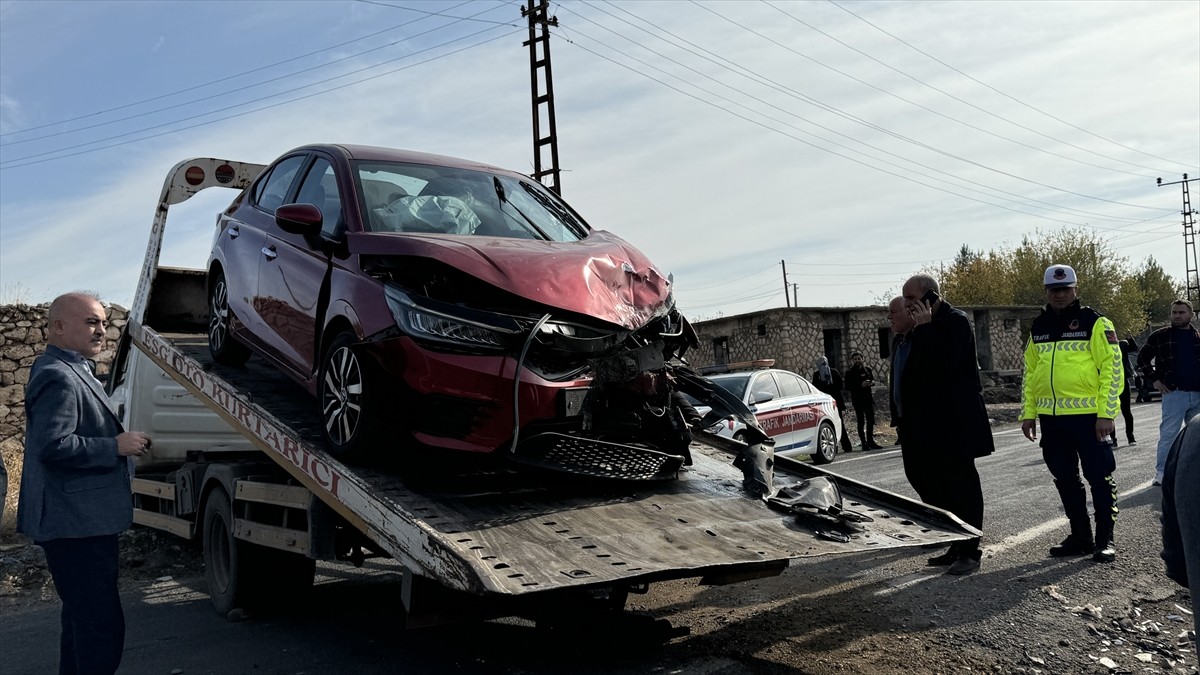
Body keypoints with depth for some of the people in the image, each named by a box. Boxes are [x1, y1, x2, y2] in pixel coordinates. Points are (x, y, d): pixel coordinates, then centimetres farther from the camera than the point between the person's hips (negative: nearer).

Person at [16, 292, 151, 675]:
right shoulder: (58, 377, -17)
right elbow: (52, 445, -26)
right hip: (76, 524, -11)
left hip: (83, 522, 11)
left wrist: (122, 440, 16)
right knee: (102, 625, -11)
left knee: (84, 619, 22)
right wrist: (116, 446, -20)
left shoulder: (75, 373, 17)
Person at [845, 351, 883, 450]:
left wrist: (871, 382, -4)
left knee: (870, 420, 6)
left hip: (868, 398, 4)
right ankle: (864, 443, -1)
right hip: (857, 400, -4)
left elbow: (873, 380, 21)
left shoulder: (867, 370, 12)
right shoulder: (850, 373, 0)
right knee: (861, 422, -3)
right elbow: (847, 387, -6)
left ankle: (870, 441, 17)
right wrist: (861, 385, -17)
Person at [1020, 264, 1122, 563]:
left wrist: (1106, 413, -13)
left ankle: (1104, 541, 12)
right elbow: (1030, 372, 18)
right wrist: (1028, 413, 13)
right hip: (1050, 417, 6)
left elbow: (1112, 368, -8)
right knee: (1065, 479, 12)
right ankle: (1080, 536, 24)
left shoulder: (1094, 322, -3)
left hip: (1087, 415, -6)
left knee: (1099, 477, 1)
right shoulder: (1038, 327, 14)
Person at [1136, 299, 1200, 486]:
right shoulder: (1160, 336, 2)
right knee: (1168, 434, -6)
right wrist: (1154, 380, -2)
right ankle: (1161, 473, -2)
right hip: (1174, 393, -4)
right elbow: (1142, 358, 7)